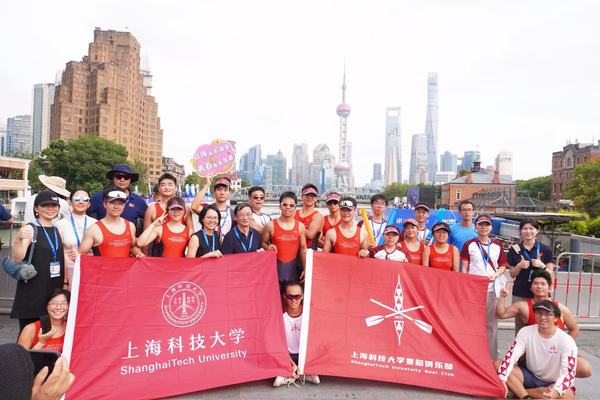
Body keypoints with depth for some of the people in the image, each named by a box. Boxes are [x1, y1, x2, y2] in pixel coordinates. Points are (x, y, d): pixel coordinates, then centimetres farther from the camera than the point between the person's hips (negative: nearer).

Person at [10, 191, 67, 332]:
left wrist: (65, 283, 10)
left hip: (55, 290, 5)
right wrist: (18, 239, -35)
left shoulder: (57, 231, 10)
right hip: (32, 292, -5)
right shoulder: (30, 229, -6)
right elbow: (16, 258, -17)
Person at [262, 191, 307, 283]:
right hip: (275, 266, -2)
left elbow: (303, 249, 8)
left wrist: (305, 269, 5)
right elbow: (263, 243, 8)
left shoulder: (300, 226, 4)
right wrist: (268, 247, -14)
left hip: (293, 268, 2)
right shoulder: (270, 225, -3)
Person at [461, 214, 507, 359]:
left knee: (491, 323, 6)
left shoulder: (497, 245, 10)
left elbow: (503, 266, 13)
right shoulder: (469, 244, 3)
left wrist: (496, 274, -7)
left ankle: (492, 357, 17)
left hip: (491, 288, 2)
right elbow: (464, 268, 2)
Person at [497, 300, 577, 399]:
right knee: (497, 364, -19)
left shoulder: (566, 341, -17)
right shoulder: (526, 332, -11)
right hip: (531, 377, 2)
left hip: (553, 384, -2)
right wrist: (502, 379, -35)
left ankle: (518, 391, -21)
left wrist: (556, 391, -45)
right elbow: (510, 356, -19)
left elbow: (568, 373, -26)